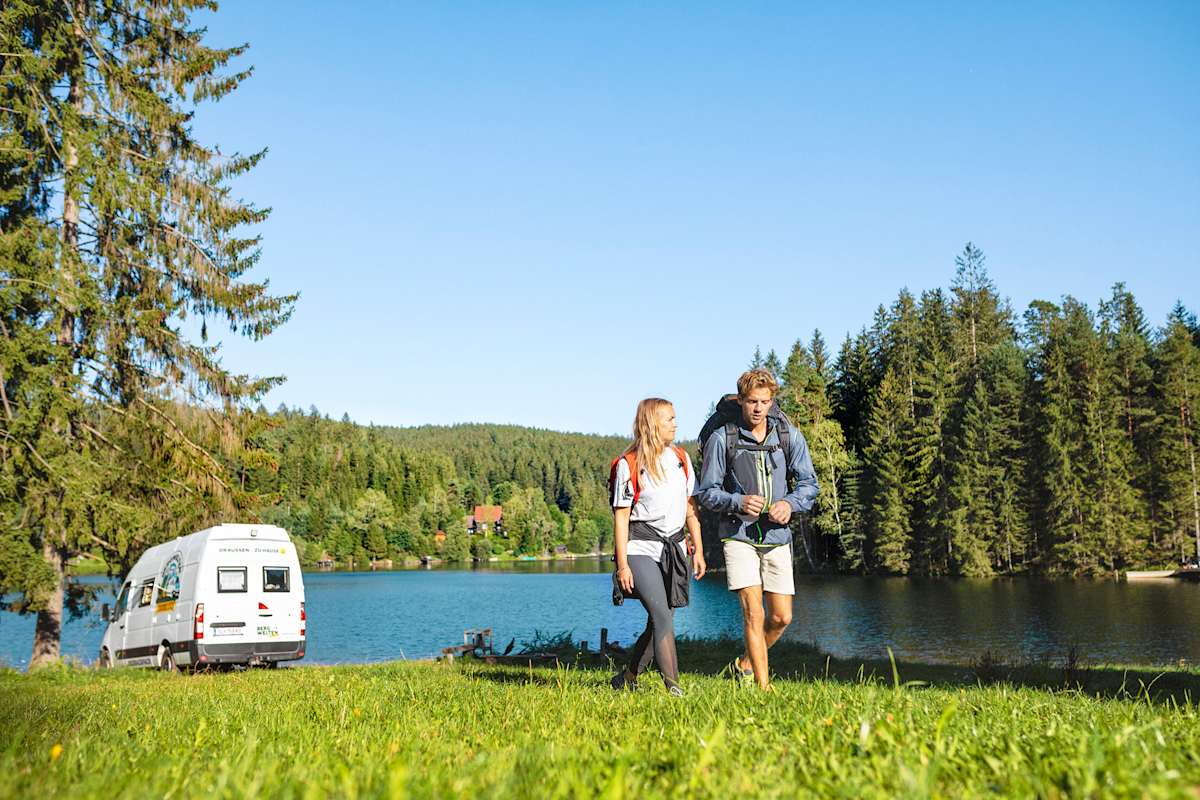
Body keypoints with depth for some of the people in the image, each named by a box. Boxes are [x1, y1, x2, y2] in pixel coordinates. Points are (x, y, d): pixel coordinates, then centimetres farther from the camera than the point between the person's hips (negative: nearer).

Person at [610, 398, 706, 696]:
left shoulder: (681, 458, 10)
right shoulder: (628, 465, -7)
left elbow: (690, 506, 15)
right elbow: (621, 516, -7)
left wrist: (698, 549, 11)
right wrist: (622, 564, -11)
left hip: (674, 548, 6)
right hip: (641, 549, -6)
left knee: (659, 622, 8)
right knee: (663, 618, -17)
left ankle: (627, 678, 25)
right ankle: (673, 687, -14)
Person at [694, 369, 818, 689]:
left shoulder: (790, 436, 2)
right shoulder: (722, 439, -5)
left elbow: (809, 482, 7)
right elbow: (706, 492, -1)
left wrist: (790, 503, -14)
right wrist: (738, 502, -20)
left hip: (777, 536, 3)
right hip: (738, 535, -3)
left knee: (781, 618, 7)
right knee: (753, 612, -12)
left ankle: (745, 663, 32)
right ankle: (763, 686, -3)